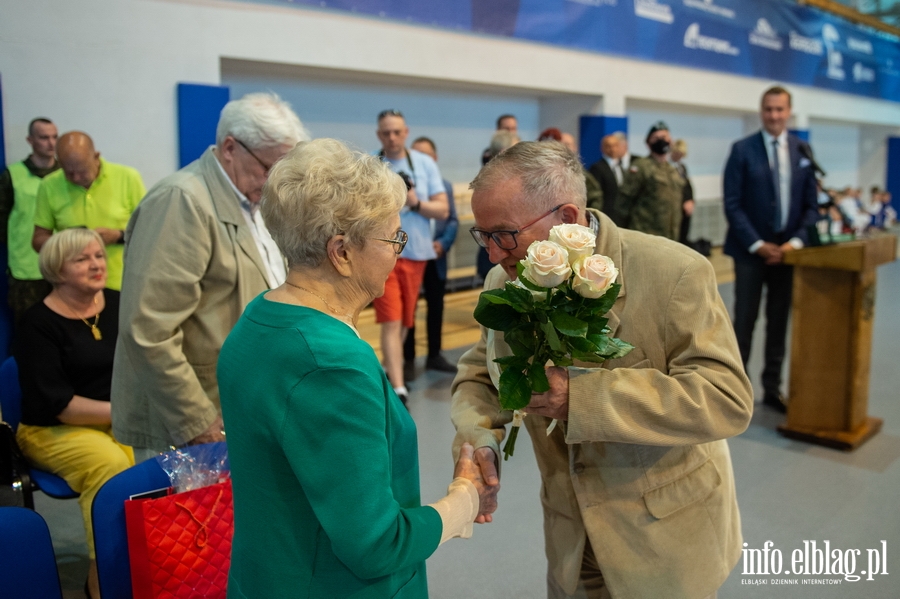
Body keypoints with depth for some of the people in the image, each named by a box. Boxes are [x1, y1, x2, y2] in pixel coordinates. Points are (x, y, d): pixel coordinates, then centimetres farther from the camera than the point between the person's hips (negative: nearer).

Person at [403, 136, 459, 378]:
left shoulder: (445, 185, 10)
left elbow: (452, 219, 6)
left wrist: (444, 243, -9)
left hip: (435, 257, 5)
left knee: (436, 307, 12)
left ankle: (434, 355, 25)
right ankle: (409, 360, 14)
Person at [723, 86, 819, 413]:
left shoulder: (803, 151, 6)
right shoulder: (743, 150, -4)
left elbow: (811, 205, 7)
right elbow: (732, 204, -8)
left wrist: (796, 242, -8)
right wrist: (758, 245, -13)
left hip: (787, 250, 4)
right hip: (751, 251, -3)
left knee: (779, 322, 10)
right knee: (744, 322, -1)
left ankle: (772, 388, 21)